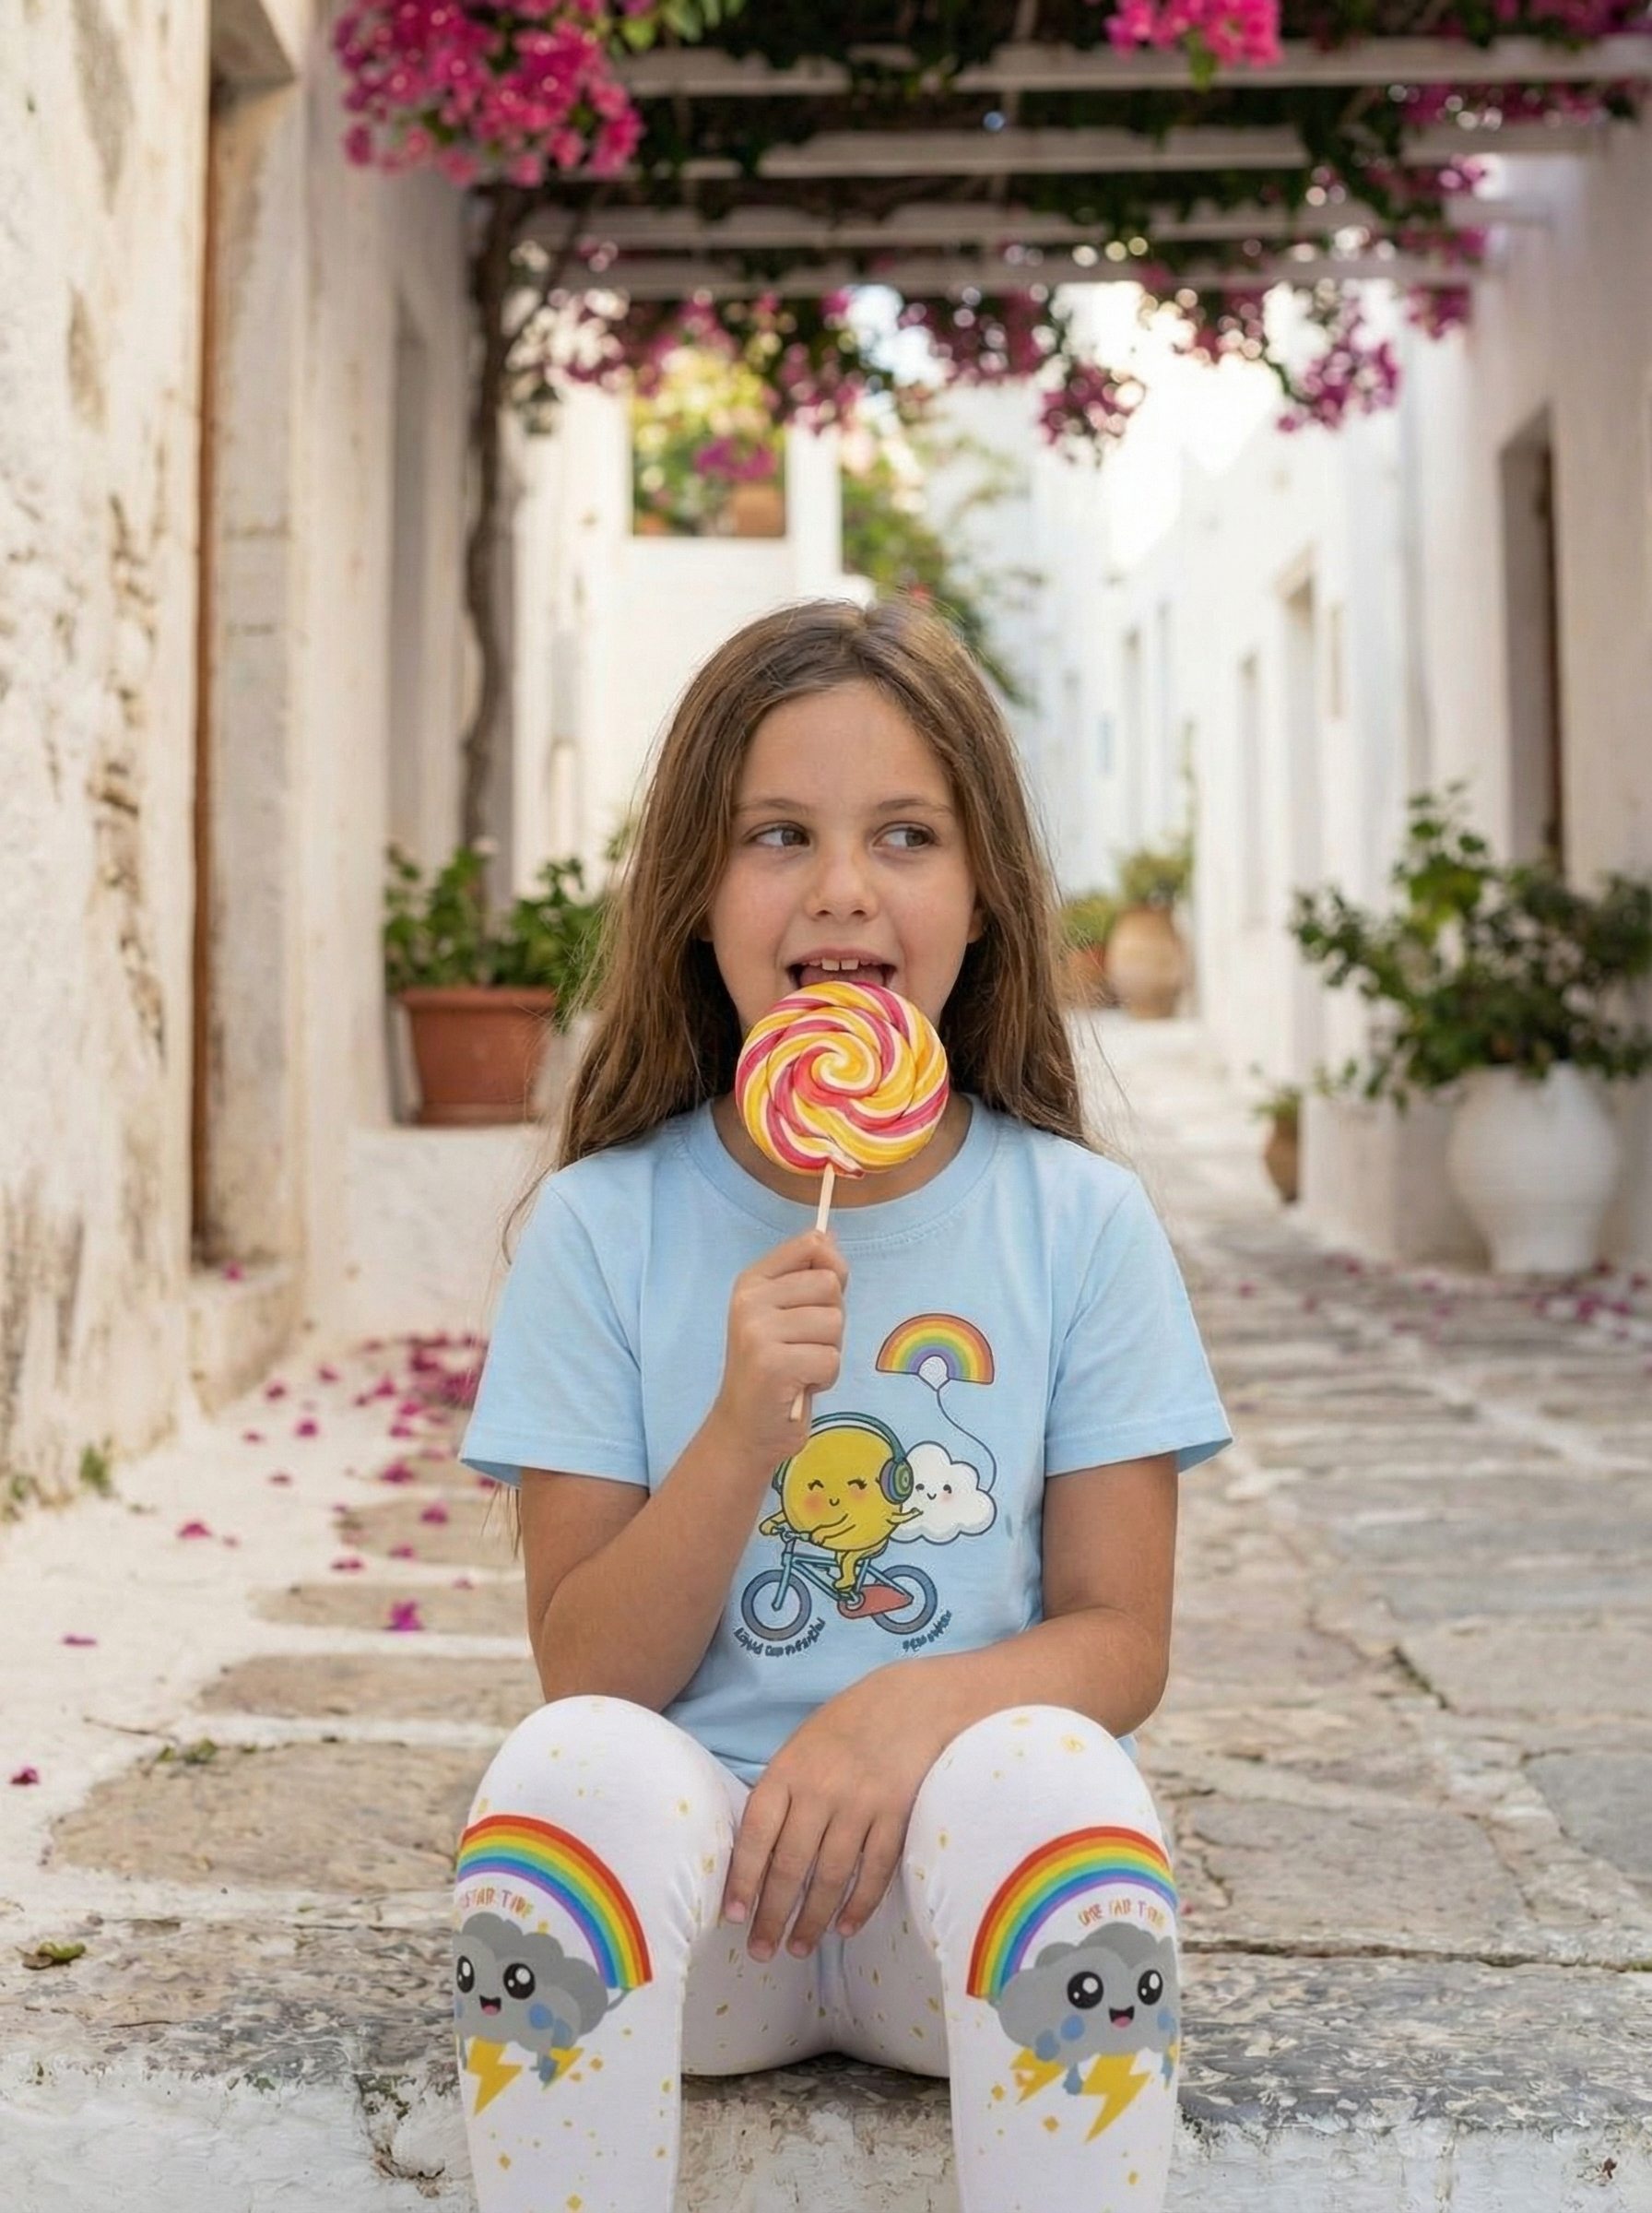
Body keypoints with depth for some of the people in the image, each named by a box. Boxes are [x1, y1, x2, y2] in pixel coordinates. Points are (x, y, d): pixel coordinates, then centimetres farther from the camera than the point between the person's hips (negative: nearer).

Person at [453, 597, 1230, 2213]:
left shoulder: (1079, 1220, -1)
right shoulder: (601, 1226, -2)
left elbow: (1121, 1638, -1)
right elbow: (588, 1671, -4)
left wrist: (918, 1705, -22)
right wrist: (743, 1431, -22)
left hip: (962, 1885, 0)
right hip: (699, 1893, 0)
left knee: (1038, 1775, -33)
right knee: (574, 1767, -32)